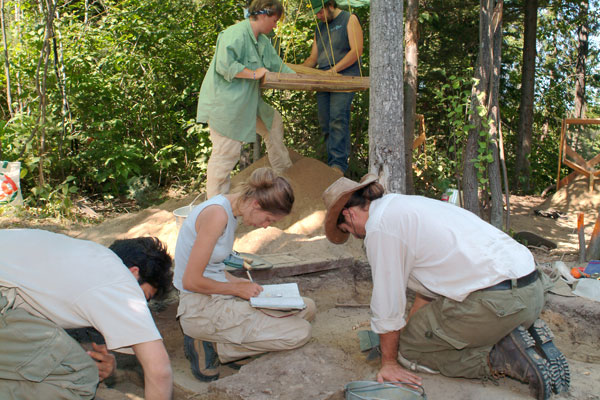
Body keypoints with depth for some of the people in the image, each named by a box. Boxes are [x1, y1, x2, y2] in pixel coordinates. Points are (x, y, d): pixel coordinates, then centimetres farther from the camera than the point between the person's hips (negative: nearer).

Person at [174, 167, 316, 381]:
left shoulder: (229, 211, 8)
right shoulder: (217, 214, -22)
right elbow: (191, 281, -22)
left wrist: (239, 282, 3)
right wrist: (237, 288, -9)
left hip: (219, 298, 10)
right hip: (202, 309, -10)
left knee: (307, 308, 6)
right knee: (300, 332, -13)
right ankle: (212, 348, -4)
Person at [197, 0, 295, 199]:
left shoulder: (263, 41, 14)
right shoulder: (236, 34, -19)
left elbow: (278, 66, 22)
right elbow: (224, 65, -29)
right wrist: (254, 74, -22)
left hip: (249, 102, 11)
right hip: (225, 104, -10)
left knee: (274, 122, 22)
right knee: (227, 152, -9)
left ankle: (283, 169, 40)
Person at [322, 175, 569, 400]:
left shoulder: (379, 224, -7)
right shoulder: (405, 204, 22)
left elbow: (387, 304, -2)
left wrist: (389, 362, 10)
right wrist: (411, 327, 37)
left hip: (496, 300, -9)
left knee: (408, 352, 7)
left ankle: (502, 356, -5)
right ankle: (519, 340, 11)